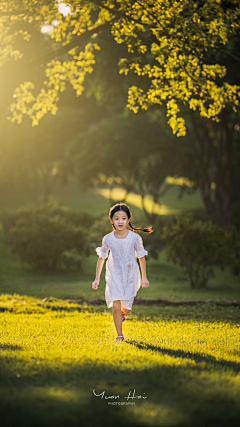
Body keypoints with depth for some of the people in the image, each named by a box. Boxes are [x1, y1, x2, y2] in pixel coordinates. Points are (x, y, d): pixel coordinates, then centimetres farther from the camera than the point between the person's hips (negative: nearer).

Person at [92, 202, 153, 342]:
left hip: (130, 275, 0)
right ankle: (119, 335, 4)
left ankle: (122, 313, 43)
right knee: (116, 306, -10)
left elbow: (141, 257, 4)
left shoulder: (135, 238, -9)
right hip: (114, 276, 0)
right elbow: (101, 258, 6)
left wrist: (144, 277, 8)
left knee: (126, 307, 5)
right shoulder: (108, 239, -7)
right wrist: (97, 279, 6)